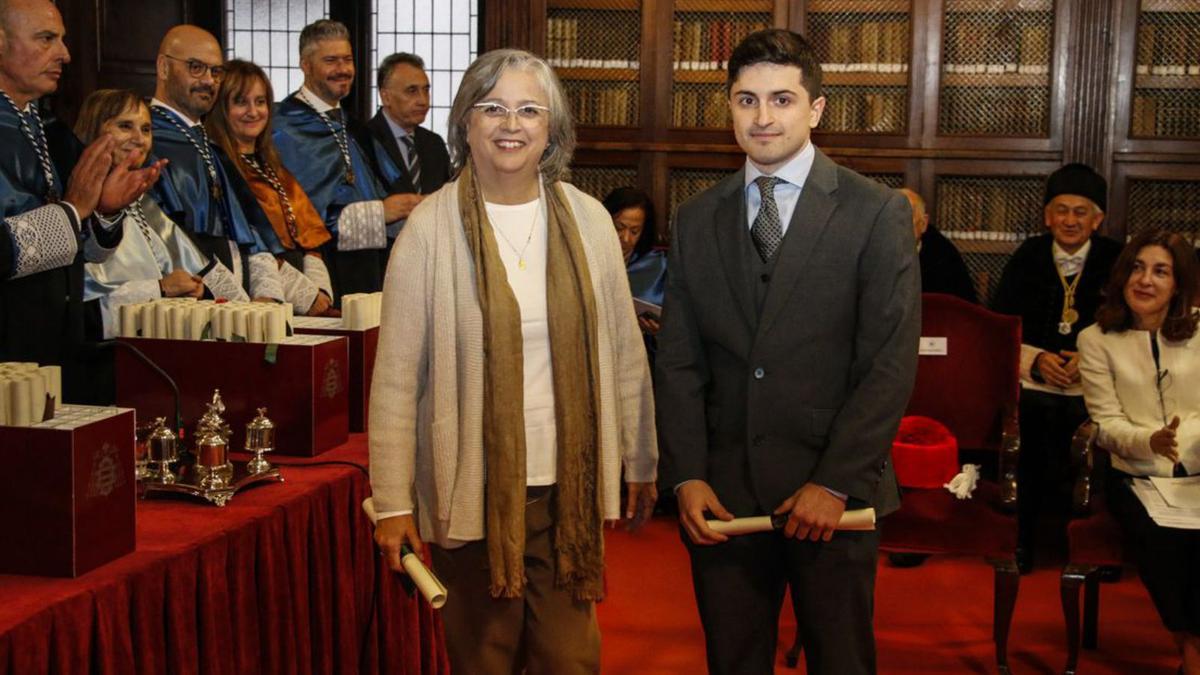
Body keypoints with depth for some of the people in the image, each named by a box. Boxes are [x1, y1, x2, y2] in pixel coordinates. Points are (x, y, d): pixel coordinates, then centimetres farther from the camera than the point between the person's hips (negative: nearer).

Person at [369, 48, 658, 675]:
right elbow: (396, 377, -6)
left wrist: (641, 463, 11)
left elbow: (623, 351, 7)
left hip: (569, 484, 2)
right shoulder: (430, 228, -6)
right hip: (471, 488, -2)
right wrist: (393, 503, -7)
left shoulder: (588, 220, 1)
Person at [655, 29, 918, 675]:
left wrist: (834, 482, -13)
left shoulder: (876, 213, -3)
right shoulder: (696, 220, 8)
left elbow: (891, 365, -8)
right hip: (721, 494, 3)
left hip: (833, 496, -3)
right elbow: (678, 361, 7)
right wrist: (687, 476, -3)